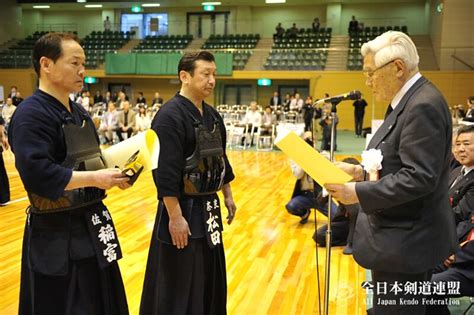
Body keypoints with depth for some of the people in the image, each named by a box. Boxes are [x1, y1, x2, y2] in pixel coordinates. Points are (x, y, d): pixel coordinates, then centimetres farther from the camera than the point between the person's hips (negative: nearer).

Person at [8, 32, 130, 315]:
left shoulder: (79, 112, 12)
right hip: (56, 234, -9)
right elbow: (37, 174, -27)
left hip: (91, 224, 9)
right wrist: (95, 179, -25)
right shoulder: (30, 115, -17)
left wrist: (113, 174, -1)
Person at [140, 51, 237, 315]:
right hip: (183, 208, -8)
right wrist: (175, 216, -23)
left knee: (209, 275, 20)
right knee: (178, 284, 5)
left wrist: (227, 196, 16)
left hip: (208, 207, 8)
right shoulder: (170, 115, -18)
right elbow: (165, 172, -22)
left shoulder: (212, 115, 8)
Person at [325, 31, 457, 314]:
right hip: (399, 235, 10)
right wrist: (361, 171, 4)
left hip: (406, 242, -10)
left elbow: (419, 178, -26)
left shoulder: (424, 105, -20)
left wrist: (358, 193, -23)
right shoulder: (410, 100, 10)